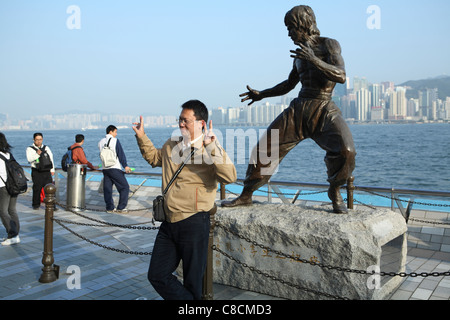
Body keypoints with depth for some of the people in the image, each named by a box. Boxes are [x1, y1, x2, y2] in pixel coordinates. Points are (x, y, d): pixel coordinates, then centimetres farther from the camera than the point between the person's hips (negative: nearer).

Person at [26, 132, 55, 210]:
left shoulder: (46, 148, 15)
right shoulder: (30, 149, 3)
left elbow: (51, 158, 15)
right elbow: (29, 159, -13)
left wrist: (52, 169, 10)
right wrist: (37, 154, -28)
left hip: (46, 171, 3)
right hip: (36, 172, -3)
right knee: (37, 188, 2)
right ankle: (36, 204, 16)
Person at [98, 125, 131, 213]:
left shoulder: (100, 142, 12)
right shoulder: (115, 140, -6)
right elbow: (121, 154, -11)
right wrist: (125, 166, -15)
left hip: (104, 169, 7)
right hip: (115, 168, -6)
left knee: (107, 189, 10)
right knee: (125, 187, 1)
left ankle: (110, 208, 11)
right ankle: (121, 208, -2)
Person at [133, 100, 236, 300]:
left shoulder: (211, 150, -10)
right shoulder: (171, 145, 10)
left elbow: (229, 177, -28)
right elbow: (154, 157, 32)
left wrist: (211, 147, -34)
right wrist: (141, 137, 20)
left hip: (194, 223, -7)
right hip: (170, 222, 7)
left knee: (192, 282, 6)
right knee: (157, 275, 11)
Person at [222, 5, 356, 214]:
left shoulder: (329, 45, -1)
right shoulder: (300, 52, 16)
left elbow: (341, 76, -18)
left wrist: (314, 59, -27)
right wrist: (261, 94, 25)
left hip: (324, 110, -5)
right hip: (298, 109, 5)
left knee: (345, 150, -30)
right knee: (265, 148, -1)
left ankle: (335, 192, -3)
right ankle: (245, 196, 12)